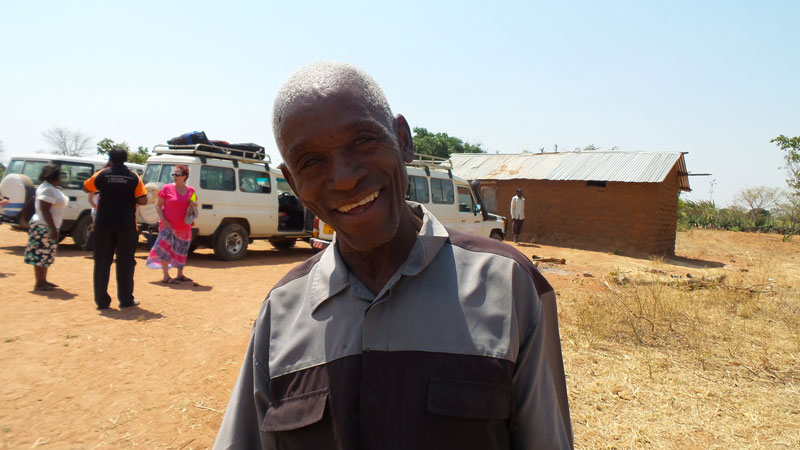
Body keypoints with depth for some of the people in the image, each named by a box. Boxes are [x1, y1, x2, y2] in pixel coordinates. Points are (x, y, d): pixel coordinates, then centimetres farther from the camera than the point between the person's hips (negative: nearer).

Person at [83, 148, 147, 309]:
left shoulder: (102, 175, 0)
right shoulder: (133, 177, -2)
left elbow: (86, 187, 15)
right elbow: (142, 200, -6)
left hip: (104, 224, 1)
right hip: (126, 225, -1)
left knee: (102, 262, 9)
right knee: (125, 262, 7)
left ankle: (101, 300, 11)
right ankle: (125, 299, 11)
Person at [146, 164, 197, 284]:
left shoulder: (191, 190, 6)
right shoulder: (167, 188, -4)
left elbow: (194, 206, 17)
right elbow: (158, 205, -2)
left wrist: (194, 206, -7)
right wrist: (163, 219, -14)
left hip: (184, 227, 4)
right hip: (168, 225, -4)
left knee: (182, 250, 13)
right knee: (165, 248, -10)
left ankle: (180, 275, 26)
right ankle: (166, 276, -3)